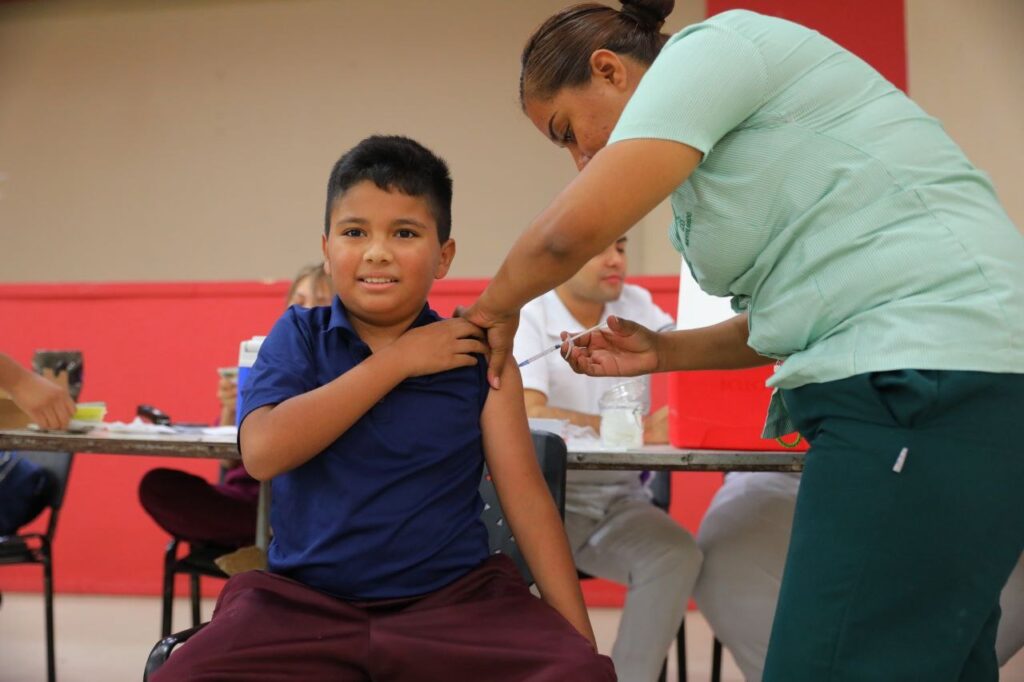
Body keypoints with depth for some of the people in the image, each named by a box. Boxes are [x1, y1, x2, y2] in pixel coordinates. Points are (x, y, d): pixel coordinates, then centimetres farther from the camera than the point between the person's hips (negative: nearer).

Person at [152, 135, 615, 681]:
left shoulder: (477, 355, 2)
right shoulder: (299, 336, 2)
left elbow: (526, 496, 2)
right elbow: (264, 452, -15)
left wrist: (578, 636, -4)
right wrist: (396, 361, -13)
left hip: (455, 596, 0)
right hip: (306, 600, 1)